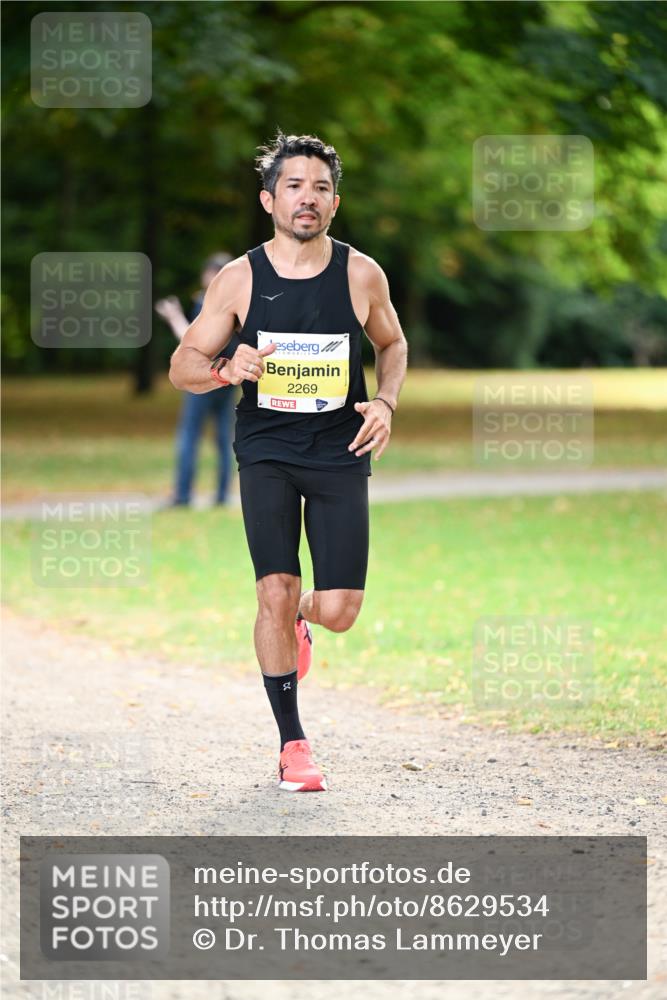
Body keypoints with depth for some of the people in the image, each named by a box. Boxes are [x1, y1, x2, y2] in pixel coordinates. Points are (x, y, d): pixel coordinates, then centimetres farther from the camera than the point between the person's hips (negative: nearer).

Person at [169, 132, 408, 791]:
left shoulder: (360, 274, -4)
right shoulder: (239, 279, -5)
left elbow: (392, 345, 15)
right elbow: (182, 366, 1)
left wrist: (386, 402, -4)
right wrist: (226, 370, -21)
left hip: (340, 454, 1)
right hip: (266, 452, -1)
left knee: (338, 612, -6)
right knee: (275, 593, -12)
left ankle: (300, 621, 34)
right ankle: (292, 743, 3)